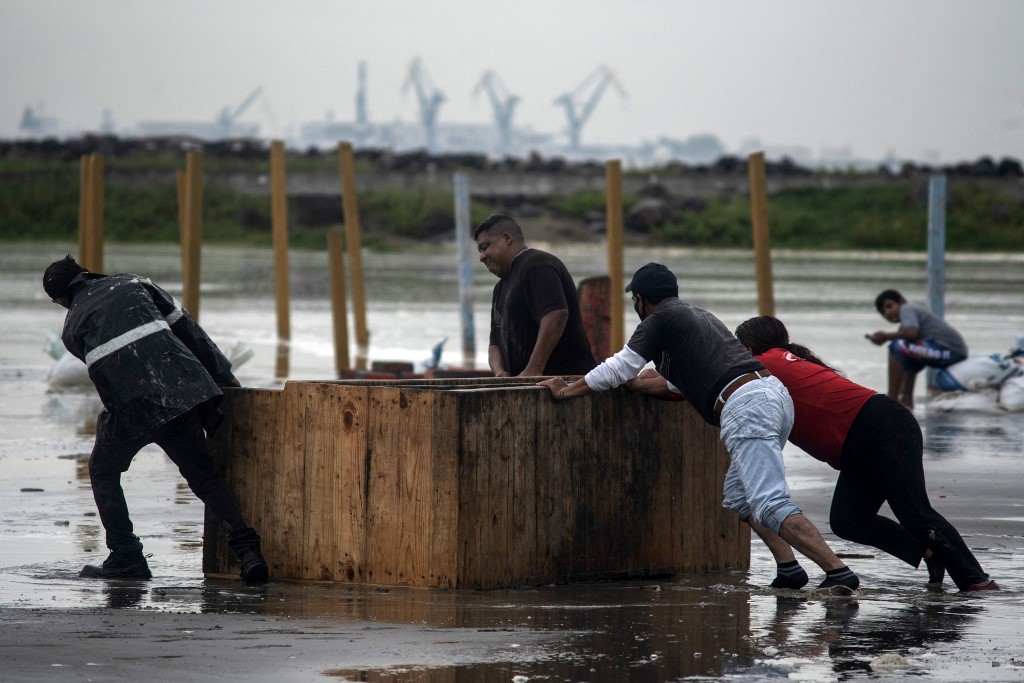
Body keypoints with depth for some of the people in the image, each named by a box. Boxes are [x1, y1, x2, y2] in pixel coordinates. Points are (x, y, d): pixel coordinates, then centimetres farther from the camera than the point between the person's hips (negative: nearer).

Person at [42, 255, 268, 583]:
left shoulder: (72, 329, 21)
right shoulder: (131, 284, 23)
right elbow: (185, 327, 17)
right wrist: (224, 375, 19)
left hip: (129, 406, -1)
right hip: (181, 390, 2)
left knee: (104, 472, 23)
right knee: (202, 475, 10)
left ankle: (126, 557, 16)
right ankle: (246, 549, -9)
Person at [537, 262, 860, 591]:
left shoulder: (662, 319, 4)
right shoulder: (699, 315, 30)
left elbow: (619, 368, 7)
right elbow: (678, 383, 39)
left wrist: (568, 391, 18)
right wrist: (635, 383, 47)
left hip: (745, 407, -9)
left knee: (771, 505, -17)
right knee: (738, 498, 21)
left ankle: (839, 572, -30)